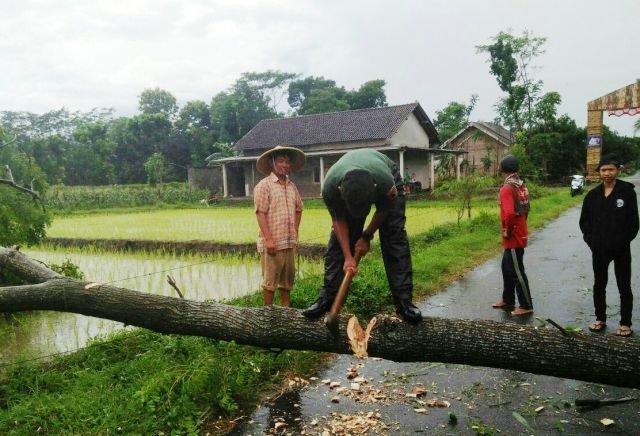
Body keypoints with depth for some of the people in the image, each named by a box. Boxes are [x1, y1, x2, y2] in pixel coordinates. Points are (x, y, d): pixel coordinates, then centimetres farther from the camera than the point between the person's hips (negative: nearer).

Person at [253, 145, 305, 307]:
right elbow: (260, 213, -12)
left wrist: (295, 230, 13)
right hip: (272, 242, -6)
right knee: (270, 280, 1)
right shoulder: (264, 185, -7)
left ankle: (285, 308, 27)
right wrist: (268, 239, -18)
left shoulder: (292, 186, 12)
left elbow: (298, 209, 23)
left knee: (288, 278, 14)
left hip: (289, 242, 6)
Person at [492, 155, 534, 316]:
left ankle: (526, 306, 13)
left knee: (517, 272, 2)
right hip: (519, 235, 9)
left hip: (513, 238, -9)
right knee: (507, 267, 20)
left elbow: (509, 213, -32)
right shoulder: (522, 186, 7)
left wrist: (508, 231, -18)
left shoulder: (507, 188, -21)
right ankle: (508, 299, 31)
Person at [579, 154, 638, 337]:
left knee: (624, 287, 7)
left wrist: (623, 241, -12)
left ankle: (625, 323, 17)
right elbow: (584, 220, 9)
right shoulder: (593, 194, 4)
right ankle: (600, 319, 27)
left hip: (621, 249, -4)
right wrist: (591, 240, -2)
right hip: (599, 249, 4)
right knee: (599, 286, 14)